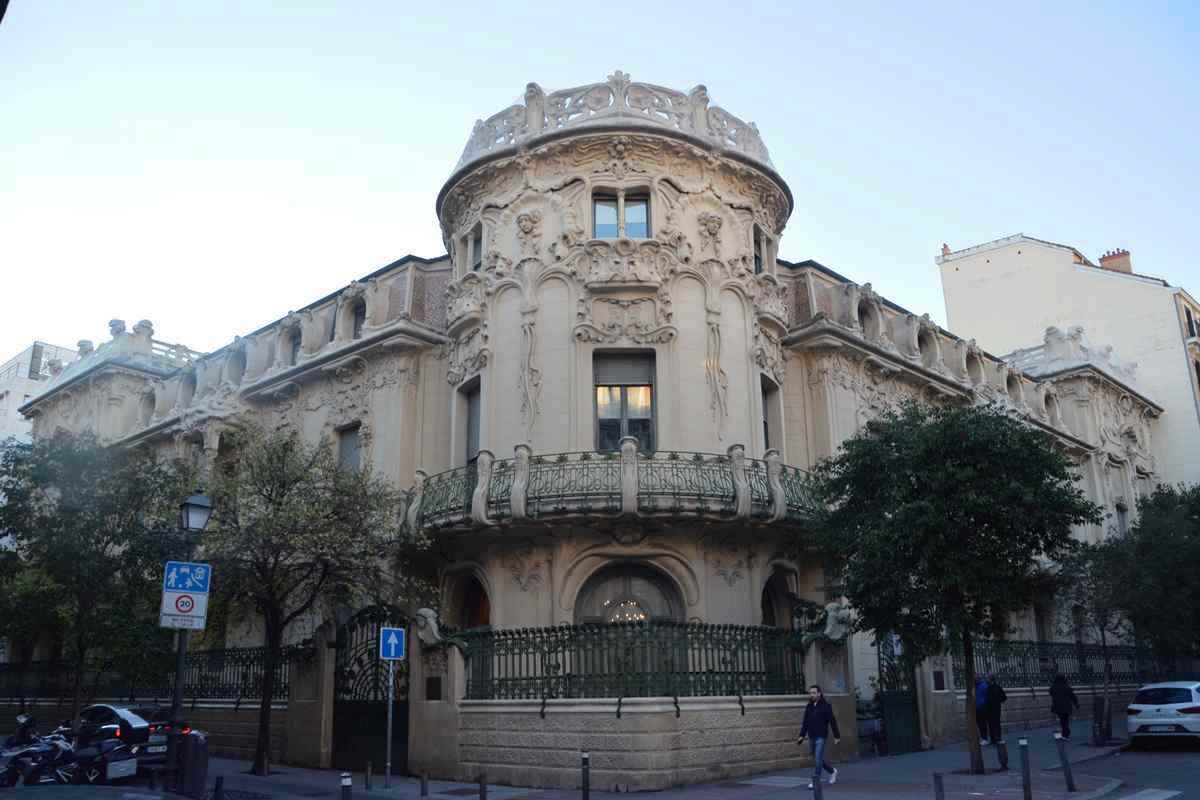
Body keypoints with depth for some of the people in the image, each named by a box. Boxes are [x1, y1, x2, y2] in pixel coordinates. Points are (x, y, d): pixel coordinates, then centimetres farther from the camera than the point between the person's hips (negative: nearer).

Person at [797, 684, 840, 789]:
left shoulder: (826, 705, -8)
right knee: (818, 758, 14)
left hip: (821, 737, -6)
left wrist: (836, 736, -7)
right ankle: (832, 771, 37)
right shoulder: (809, 706, 7)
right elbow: (805, 722, 9)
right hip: (812, 736, 6)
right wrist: (802, 735, 2)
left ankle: (815, 781, -2)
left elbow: (832, 721, -6)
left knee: (817, 759, -10)